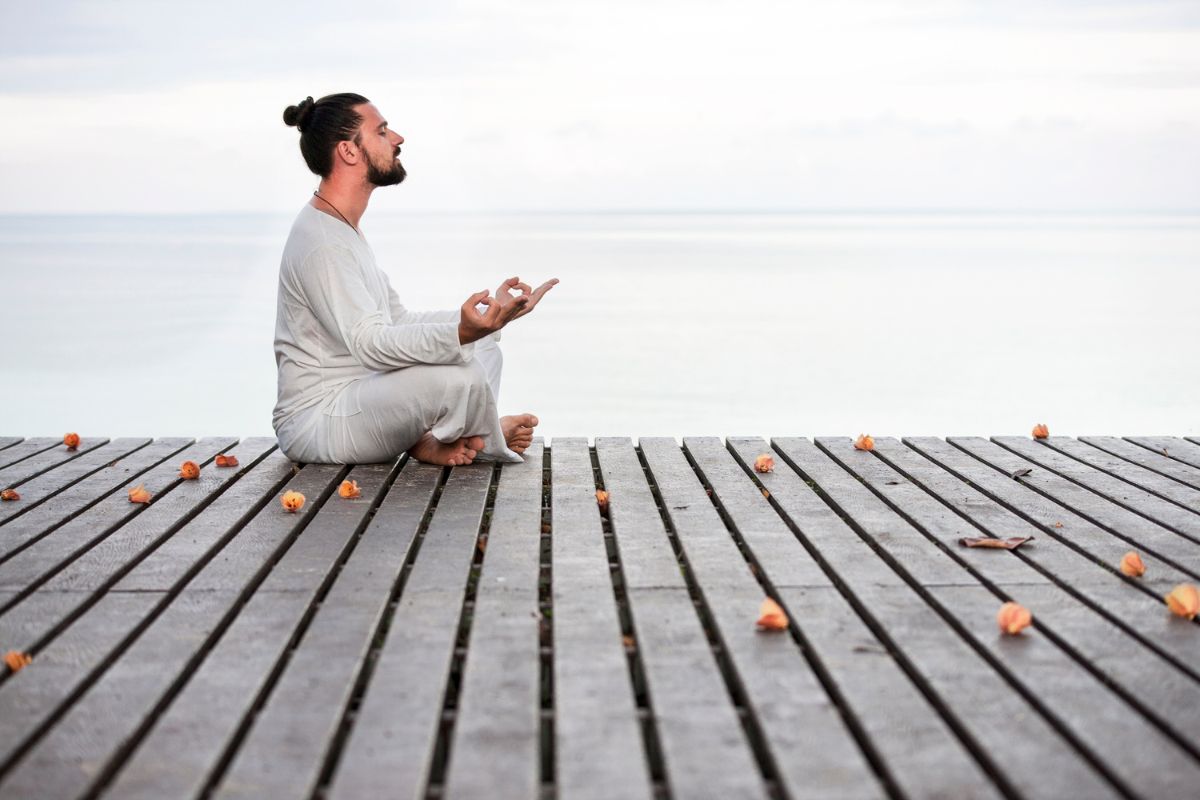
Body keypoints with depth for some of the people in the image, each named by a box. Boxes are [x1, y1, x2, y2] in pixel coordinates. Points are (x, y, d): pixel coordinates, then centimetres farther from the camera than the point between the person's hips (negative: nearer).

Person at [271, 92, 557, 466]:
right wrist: (461, 333, -44)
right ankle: (491, 444, 1)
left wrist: (486, 318, 10)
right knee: (461, 377, -31)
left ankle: (428, 440, -8)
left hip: (356, 400, 11)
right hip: (316, 419, -11)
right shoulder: (319, 240, -19)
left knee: (482, 347, 14)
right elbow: (370, 343, -30)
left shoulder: (343, 230, 16)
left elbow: (399, 320, 18)